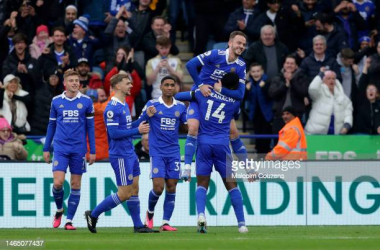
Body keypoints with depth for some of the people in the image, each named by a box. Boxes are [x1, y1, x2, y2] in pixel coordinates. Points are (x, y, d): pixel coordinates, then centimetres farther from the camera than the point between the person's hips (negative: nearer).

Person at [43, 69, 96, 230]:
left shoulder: (86, 102, 2)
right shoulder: (56, 101, 5)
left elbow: (90, 127, 5)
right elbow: (51, 125, 12)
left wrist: (92, 151, 2)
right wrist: (46, 149, 11)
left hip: (79, 149, 0)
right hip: (60, 148, 0)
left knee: (76, 185, 2)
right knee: (58, 183, -11)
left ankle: (69, 220, 10)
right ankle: (59, 210, 17)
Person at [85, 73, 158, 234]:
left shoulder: (124, 105, 13)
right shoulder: (112, 108, -17)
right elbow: (114, 133, -22)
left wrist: (145, 117, 10)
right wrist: (137, 130, -17)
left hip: (130, 154, 9)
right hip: (120, 156, -9)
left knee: (134, 189, 9)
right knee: (124, 194, -6)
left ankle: (138, 226, 13)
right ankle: (93, 215, 5)